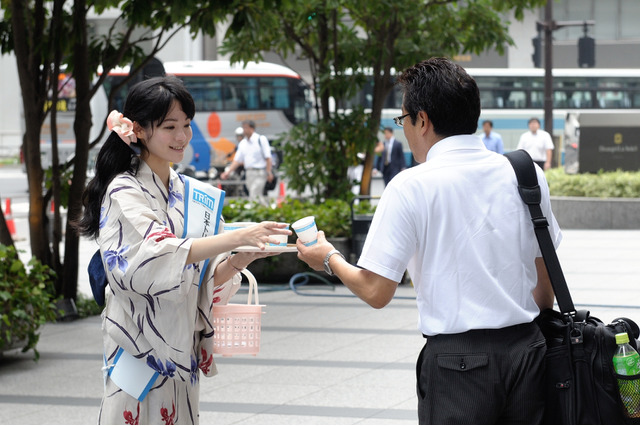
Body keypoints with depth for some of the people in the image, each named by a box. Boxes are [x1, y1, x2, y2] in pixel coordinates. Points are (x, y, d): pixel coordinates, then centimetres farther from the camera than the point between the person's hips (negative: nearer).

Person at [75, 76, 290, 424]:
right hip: (141, 352, -6)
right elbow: (158, 255, -25)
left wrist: (237, 262, -14)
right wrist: (239, 237, -32)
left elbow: (210, 277, 8)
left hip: (181, 350, 6)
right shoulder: (125, 192, -8)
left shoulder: (189, 193, 10)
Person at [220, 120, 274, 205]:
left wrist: (269, 172, -13)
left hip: (260, 173, -6)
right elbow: (237, 160, 12)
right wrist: (228, 172, 3)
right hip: (248, 173, 6)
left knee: (254, 196, -15)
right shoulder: (242, 143, 12)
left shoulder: (261, 139, -5)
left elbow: (268, 158, -7)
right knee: (259, 196, 9)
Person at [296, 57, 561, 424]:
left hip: (456, 358, -4)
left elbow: (376, 292, -8)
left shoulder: (411, 187, -8)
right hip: (526, 349, 4)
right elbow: (546, 287, 11)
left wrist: (329, 259, 10)